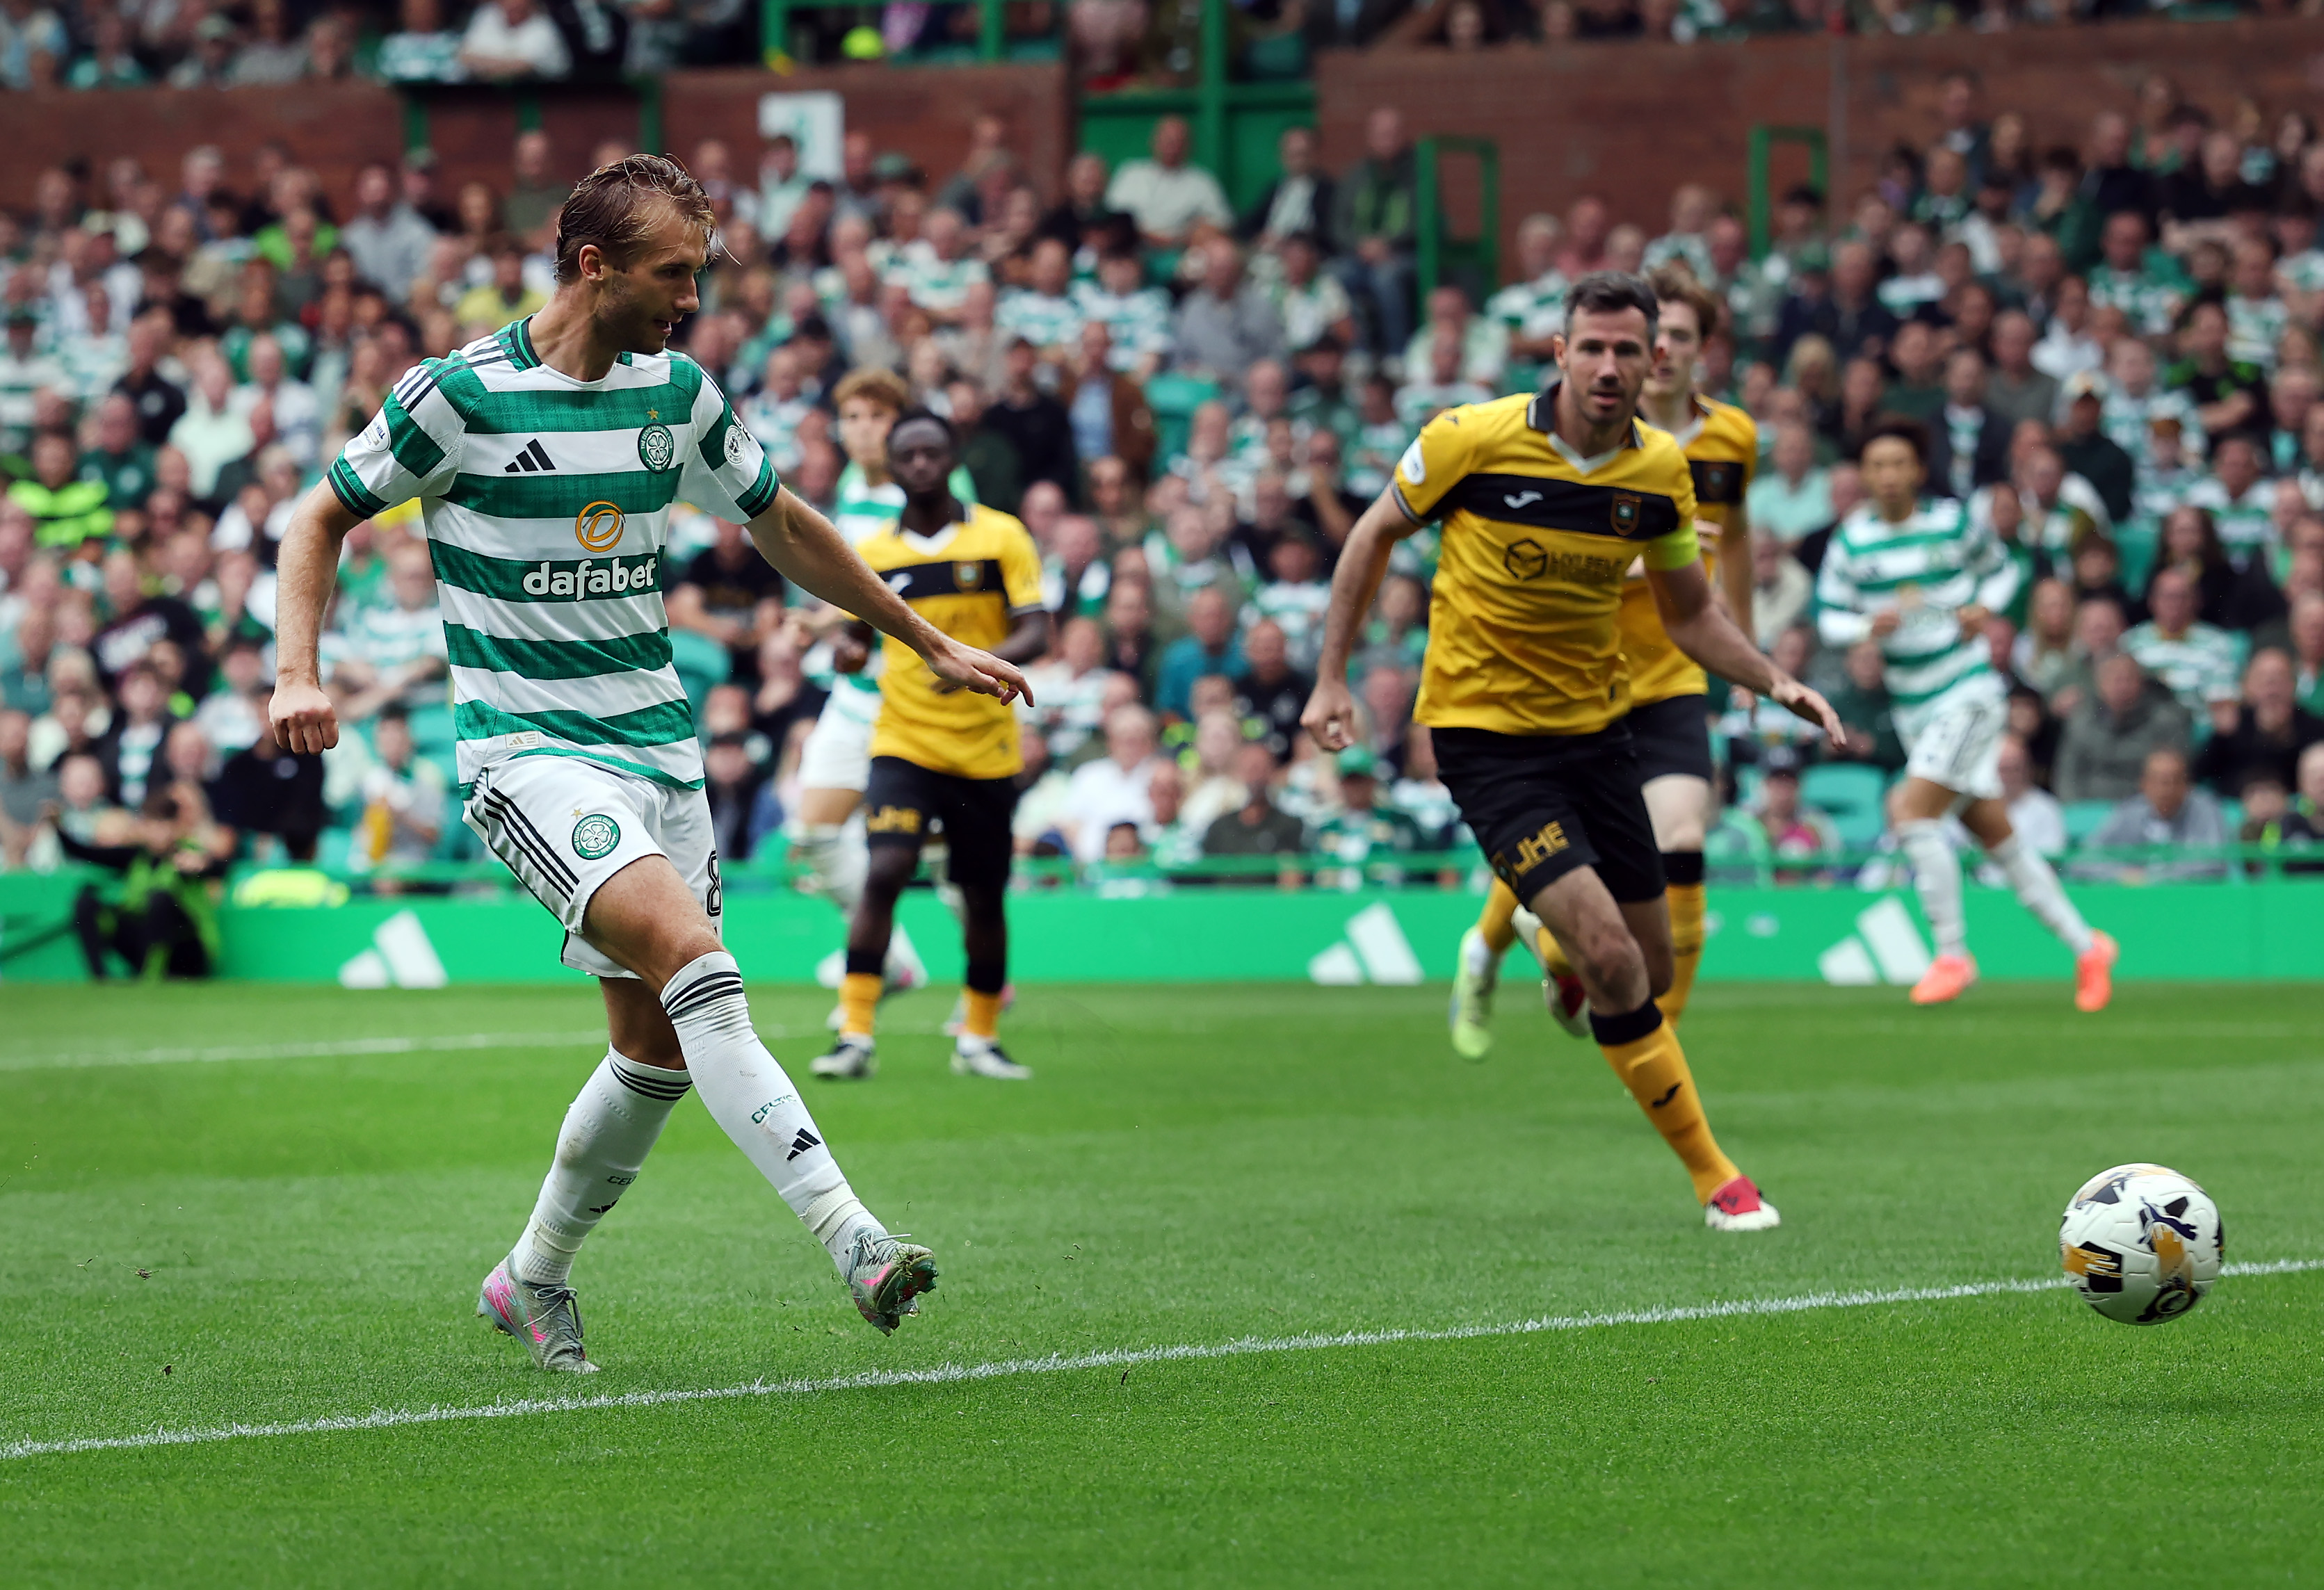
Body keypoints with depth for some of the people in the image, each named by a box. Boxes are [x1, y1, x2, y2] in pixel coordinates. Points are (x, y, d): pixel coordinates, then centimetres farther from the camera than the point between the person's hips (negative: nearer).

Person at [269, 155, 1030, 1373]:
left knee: (658, 1053, 5)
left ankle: (533, 1278, 26)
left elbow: (781, 526, 22)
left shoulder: (678, 393, 8)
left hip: (657, 751, 7)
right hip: (527, 754, -7)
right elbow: (323, 517, 2)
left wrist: (930, 644, 27)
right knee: (692, 954, -27)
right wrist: (297, 674, -13)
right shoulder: (461, 393, -8)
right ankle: (848, 1236, -35)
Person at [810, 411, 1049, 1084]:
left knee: (984, 897, 7)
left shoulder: (1002, 537, -1)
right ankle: (854, 1037, -19)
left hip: (986, 750, 0)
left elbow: (1035, 634, -7)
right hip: (903, 743, 0)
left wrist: (980, 661, -27)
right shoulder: (872, 554, 4)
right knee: (886, 870, -19)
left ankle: (979, 1039, 26)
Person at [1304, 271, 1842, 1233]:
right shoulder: (1474, 439, -16)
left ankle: (1553, 957, 46)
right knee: (1611, 956, -17)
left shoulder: (1661, 471, -3)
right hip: (1484, 735, -5)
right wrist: (1332, 678, -3)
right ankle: (1712, 1177, -8)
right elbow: (1374, 536, -1)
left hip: (1593, 728, 5)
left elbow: (1690, 615, 10)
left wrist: (1778, 683, -6)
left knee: (1649, 964, 9)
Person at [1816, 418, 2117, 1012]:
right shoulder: (1852, 540, 1)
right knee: (1995, 833, 7)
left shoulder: (1955, 522, -5)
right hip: (1913, 706, 5)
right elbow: (1828, 616, 4)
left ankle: (1952, 953, -7)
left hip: (1969, 690, -5)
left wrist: (1985, 607, -9)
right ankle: (2085, 945, 20)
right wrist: (1869, 626, -16)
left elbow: (2001, 569, 11)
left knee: (1914, 812, -19)